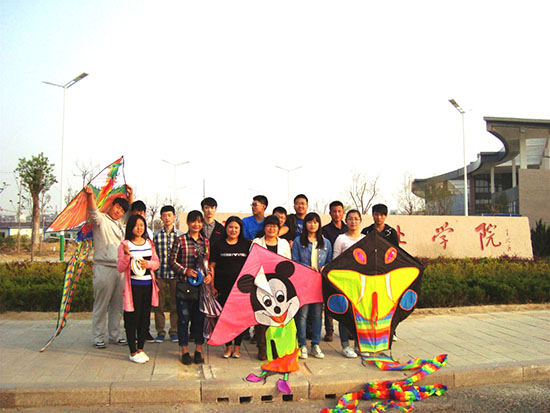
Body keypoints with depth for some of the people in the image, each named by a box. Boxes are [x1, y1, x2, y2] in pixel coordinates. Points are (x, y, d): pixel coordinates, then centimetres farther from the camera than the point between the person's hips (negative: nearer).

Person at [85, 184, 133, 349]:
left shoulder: (121, 224, 19)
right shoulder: (101, 220, 0)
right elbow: (93, 212, -21)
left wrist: (130, 196, 28)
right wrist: (90, 195, -39)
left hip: (120, 269, 7)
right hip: (103, 268, -6)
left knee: (118, 305, 11)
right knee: (101, 305, 0)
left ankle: (115, 334, 22)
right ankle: (97, 337, 9)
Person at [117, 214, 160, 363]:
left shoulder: (149, 243, 9)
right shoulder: (125, 245, -6)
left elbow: (156, 262, 11)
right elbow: (120, 268, -10)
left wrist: (148, 263, -9)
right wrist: (126, 255, -26)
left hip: (148, 284, 5)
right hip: (133, 285, -5)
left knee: (145, 317, 11)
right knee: (132, 318, 1)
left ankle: (140, 348, 24)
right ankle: (133, 352, 13)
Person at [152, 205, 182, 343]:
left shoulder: (180, 235, 4)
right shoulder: (156, 235, 4)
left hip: (175, 274, 0)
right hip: (160, 274, 0)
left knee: (175, 303, 5)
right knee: (159, 304, 5)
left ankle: (174, 331, 17)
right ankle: (160, 331, 17)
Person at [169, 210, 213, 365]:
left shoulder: (206, 242, 9)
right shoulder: (180, 240, -2)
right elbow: (172, 261, -1)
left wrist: (209, 274, 0)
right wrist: (185, 271, -12)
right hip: (184, 284, -3)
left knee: (200, 318, 8)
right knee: (183, 318, 3)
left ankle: (199, 350, 20)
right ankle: (185, 351, 15)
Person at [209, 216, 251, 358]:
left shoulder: (246, 244, 5)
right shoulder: (218, 244, 4)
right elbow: (212, 266, 4)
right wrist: (212, 286, -1)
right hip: (223, 287, 0)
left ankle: (237, 346, 16)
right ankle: (228, 346, 18)